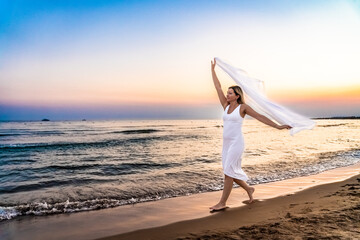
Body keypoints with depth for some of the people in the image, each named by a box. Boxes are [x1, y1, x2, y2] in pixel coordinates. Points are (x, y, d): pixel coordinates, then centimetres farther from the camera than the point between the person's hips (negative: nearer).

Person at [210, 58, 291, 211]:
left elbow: (260, 117, -3)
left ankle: (222, 203, -1)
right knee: (231, 172, 11)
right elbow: (218, 87, 13)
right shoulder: (226, 105, 11)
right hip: (226, 143, 7)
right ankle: (249, 189, 34)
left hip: (237, 142, -6)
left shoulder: (243, 107, -3)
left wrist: (277, 126, -8)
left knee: (229, 171, -8)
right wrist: (213, 69, 16)